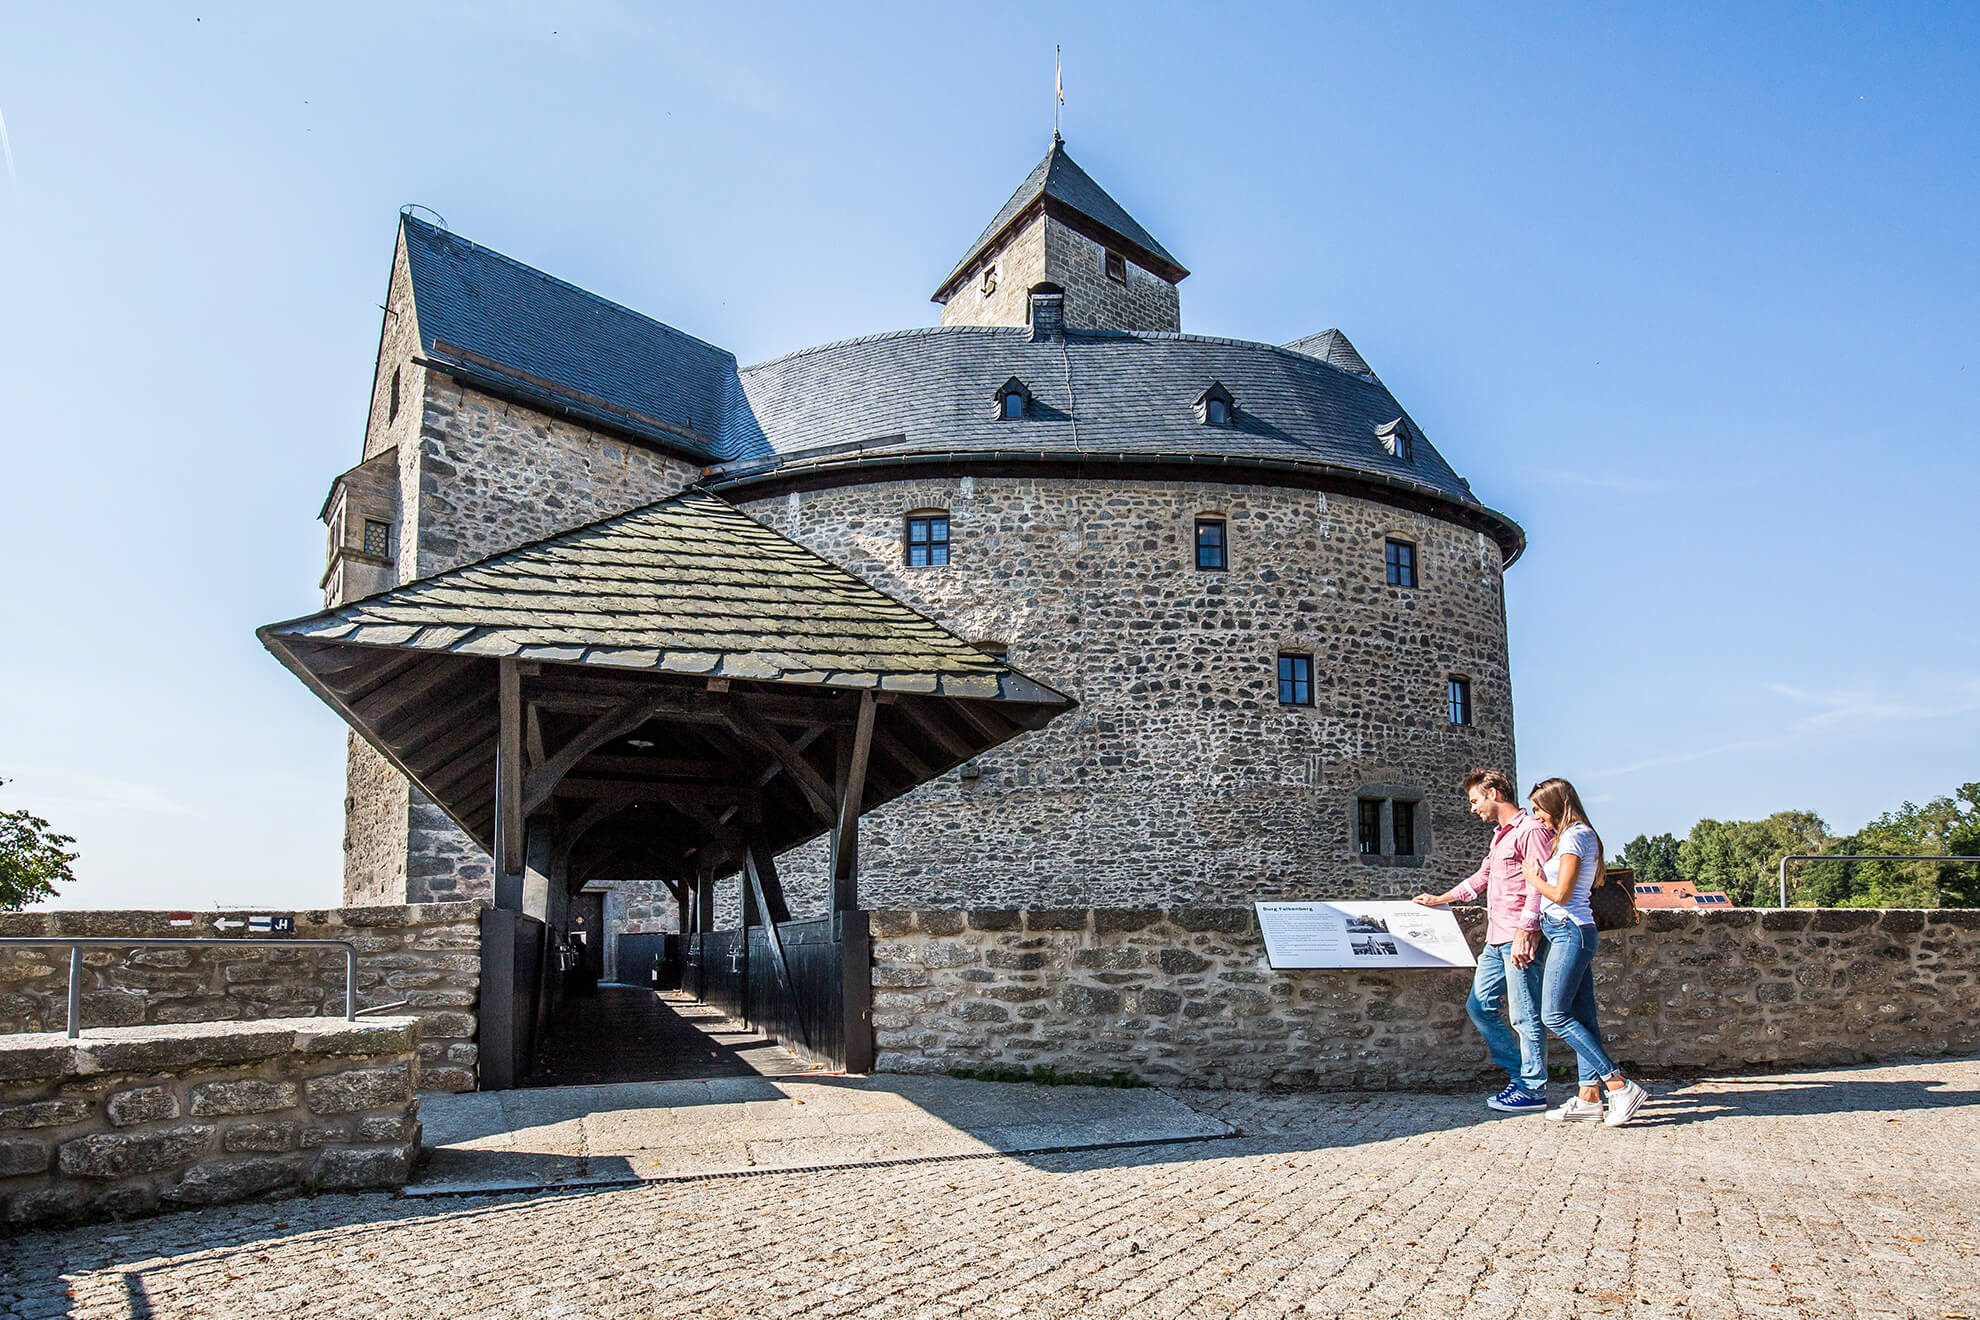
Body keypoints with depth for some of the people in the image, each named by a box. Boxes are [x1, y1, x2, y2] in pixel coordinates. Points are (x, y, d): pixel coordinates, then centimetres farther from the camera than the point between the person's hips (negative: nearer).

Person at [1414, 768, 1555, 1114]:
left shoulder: (1530, 831, -10)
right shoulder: (1500, 836, 22)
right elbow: (1482, 878, 34)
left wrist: (1524, 933, -23)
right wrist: (1439, 900, 38)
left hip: (1521, 939, -10)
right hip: (1497, 940, 10)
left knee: (1524, 1015, -4)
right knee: (1479, 1005, 10)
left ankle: (1532, 1090, 4)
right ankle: (1520, 1072, 19)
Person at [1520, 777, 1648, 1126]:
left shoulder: (1573, 837, -12)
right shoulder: (1582, 836, 18)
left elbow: (1561, 894, -16)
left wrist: (1534, 879, 0)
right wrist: (1540, 877, 12)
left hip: (1569, 930, -10)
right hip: (1574, 931, 10)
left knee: (1555, 1015, -11)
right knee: (1582, 1018, 6)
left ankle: (1620, 1086, -12)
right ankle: (1589, 1098, 5)